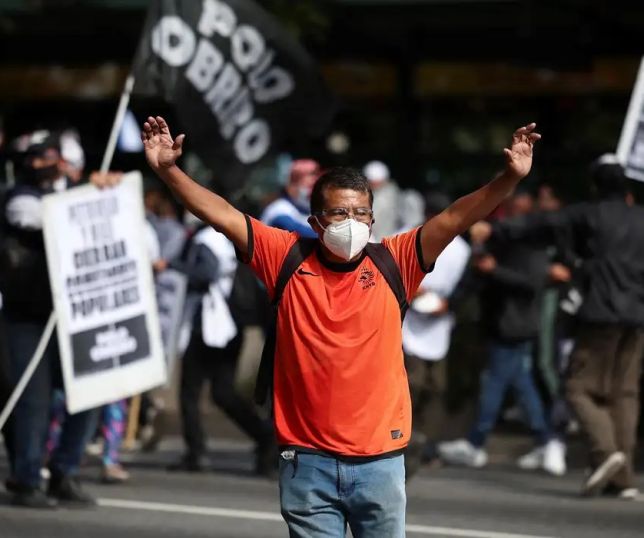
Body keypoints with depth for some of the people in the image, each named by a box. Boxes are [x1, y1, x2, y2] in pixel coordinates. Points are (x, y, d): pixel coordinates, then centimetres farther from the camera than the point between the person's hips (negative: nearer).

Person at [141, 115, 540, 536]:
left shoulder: (393, 264, 0)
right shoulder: (288, 260, 1)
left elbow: (456, 218, -8)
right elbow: (221, 215, -1)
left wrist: (509, 180, -21)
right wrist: (168, 170, -10)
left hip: (380, 461, 0)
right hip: (308, 463, 0)